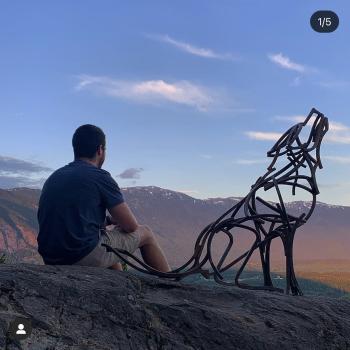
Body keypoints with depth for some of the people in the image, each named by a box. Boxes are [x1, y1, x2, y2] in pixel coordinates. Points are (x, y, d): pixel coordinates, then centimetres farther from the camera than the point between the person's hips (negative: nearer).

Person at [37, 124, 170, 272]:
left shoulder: (53, 177, 13)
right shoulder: (100, 177, -8)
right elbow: (131, 225, -3)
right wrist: (113, 220, 19)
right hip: (85, 257, -7)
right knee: (145, 233, 13)